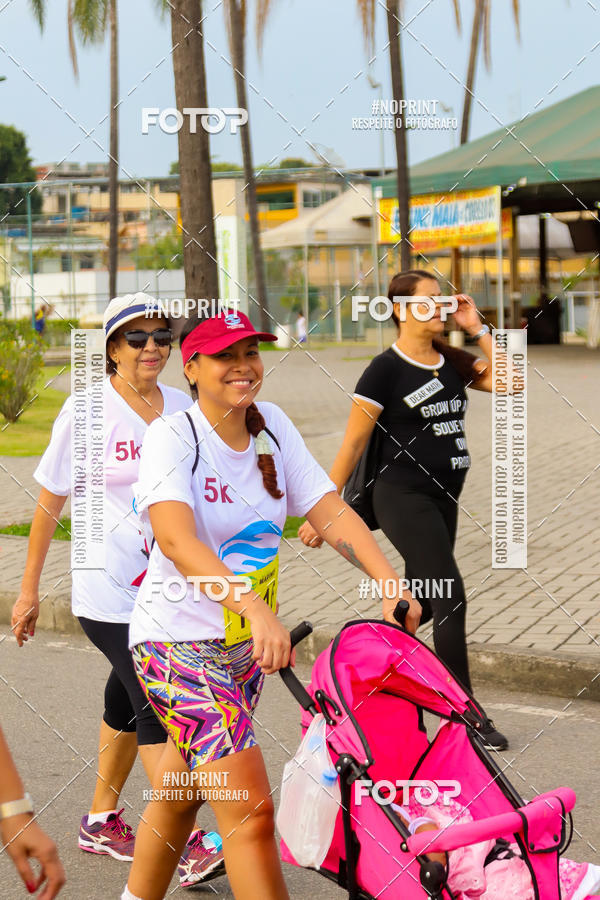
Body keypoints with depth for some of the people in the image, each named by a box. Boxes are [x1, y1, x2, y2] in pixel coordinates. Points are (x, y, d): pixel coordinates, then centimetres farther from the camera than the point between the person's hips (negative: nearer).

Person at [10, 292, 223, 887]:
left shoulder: (182, 409, 5)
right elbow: (50, 502, -2)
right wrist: (29, 589, 0)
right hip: (108, 591, -5)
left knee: (128, 698, 15)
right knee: (155, 705, -10)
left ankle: (101, 822, 30)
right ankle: (184, 843, -7)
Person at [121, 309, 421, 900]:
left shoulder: (272, 425, 3)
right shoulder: (172, 437, -16)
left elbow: (329, 510, -3)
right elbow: (176, 539, -32)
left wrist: (391, 582, -19)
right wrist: (257, 609, -46)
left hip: (247, 645, 7)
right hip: (179, 644, -6)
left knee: (179, 793, 21)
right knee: (250, 809, -15)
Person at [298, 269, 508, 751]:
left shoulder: (451, 363, 9)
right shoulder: (386, 369, -9)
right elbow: (352, 444, -8)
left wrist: (479, 329, -3)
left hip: (443, 499, 7)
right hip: (403, 498, -7)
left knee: (419, 607, 13)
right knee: (451, 598, -14)